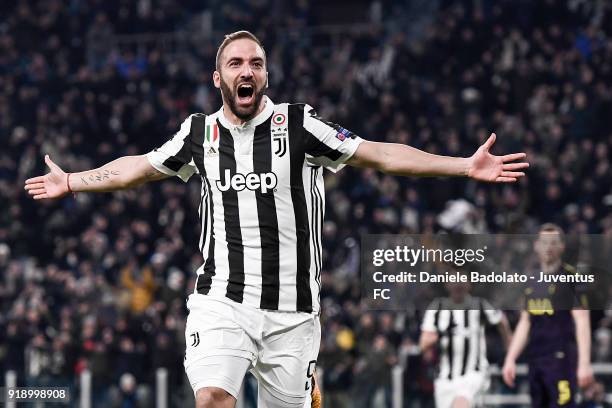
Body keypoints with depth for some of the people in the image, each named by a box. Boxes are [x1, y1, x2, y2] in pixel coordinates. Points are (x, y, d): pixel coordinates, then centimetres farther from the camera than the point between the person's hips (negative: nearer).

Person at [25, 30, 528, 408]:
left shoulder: (298, 124, -1)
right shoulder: (200, 133, 7)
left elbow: (378, 154, -2)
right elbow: (140, 167, 24)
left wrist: (466, 166, -9)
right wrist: (70, 182, 33)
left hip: (292, 310, -1)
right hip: (221, 302, 1)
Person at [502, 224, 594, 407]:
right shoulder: (532, 280, 15)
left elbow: (582, 321, -10)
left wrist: (584, 363, -17)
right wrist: (510, 359, 17)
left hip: (561, 358, -7)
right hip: (535, 359, 7)